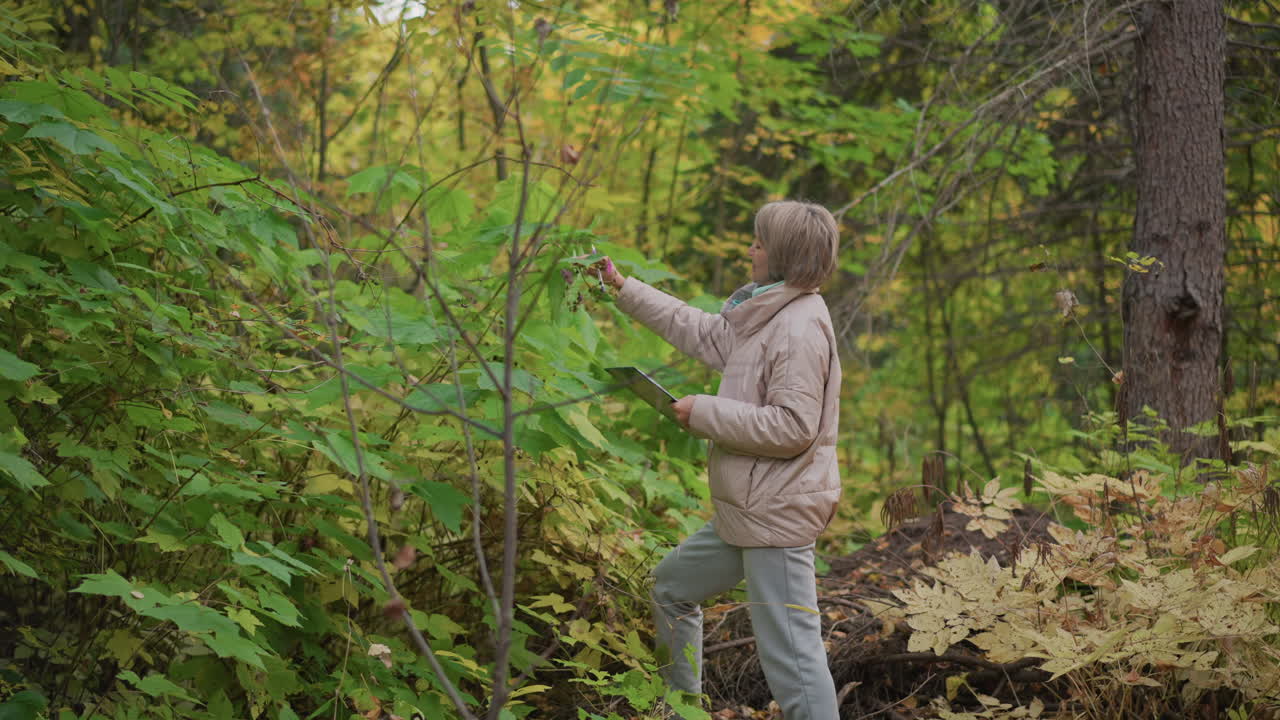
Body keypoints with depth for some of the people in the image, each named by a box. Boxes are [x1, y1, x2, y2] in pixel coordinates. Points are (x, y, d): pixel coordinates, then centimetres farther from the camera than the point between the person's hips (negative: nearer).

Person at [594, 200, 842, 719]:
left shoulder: (800, 331, -19)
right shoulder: (766, 317, 10)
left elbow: (792, 427, -25)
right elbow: (704, 332, 24)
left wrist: (705, 413, -16)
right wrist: (624, 288, 26)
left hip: (776, 518, -11)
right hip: (747, 514, 11)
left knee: (791, 655, -12)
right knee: (672, 586, 27)